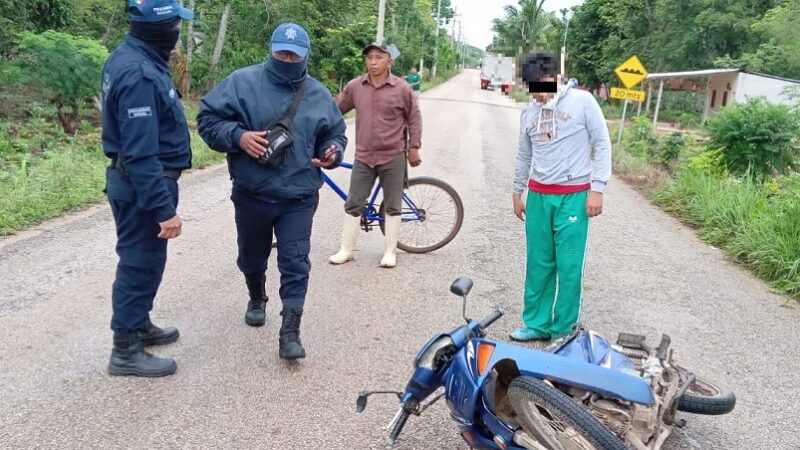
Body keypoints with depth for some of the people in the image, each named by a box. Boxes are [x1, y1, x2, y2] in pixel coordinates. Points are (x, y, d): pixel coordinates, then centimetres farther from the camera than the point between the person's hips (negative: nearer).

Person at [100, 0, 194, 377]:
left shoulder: (130, 57, 8)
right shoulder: (139, 74, -25)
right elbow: (140, 152, -28)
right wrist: (164, 209, -27)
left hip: (135, 181, 10)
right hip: (143, 185, -10)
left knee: (145, 260, 21)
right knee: (140, 263, 1)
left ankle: (140, 325, 38)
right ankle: (126, 351, 15)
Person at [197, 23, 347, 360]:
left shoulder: (319, 95, 4)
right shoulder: (242, 82, -4)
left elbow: (335, 134, 15)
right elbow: (207, 118, -3)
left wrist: (333, 153, -7)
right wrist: (238, 136, -20)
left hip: (299, 197, 0)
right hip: (252, 194, 0)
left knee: (295, 264, -5)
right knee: (252, 257, 20)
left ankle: (290, 332, 1)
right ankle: (257, 299, 49)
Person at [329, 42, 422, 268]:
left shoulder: (402, 88, -5)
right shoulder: (355, 86, 0)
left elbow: (414, 119, 2)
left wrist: (414, 148, 1)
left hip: (393, 158, -2)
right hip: (363, 157, 2)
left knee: (392, 207, 7)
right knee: (353, 205, 6)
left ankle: (390, 251, 19)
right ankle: (346, 250, 18)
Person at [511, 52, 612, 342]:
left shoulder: (582, 101, -6)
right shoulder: (529, 112, 9)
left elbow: (603, 145, -4)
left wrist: (597, 188, -9)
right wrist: (517, 192, 20)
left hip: (573, 196, -4)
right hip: (538, 196, 5)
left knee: (569, 267, -1)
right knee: (538, 264, 9)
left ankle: (563, 331, 11)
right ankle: (537, 324, 21)